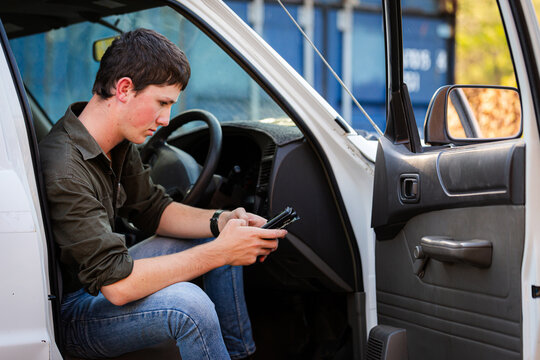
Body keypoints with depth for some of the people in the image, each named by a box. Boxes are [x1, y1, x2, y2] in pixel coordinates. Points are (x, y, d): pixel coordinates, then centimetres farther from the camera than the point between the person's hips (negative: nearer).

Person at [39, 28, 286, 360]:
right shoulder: (64, 172, -31)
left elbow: (152, 208, 11)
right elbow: (117, 286, -35)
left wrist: (221, 222, -8)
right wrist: (221, 252, -31)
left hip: (99, 278, 10)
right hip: (65, 314, -10)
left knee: (212, 239, 11)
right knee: (187, 304, -34)